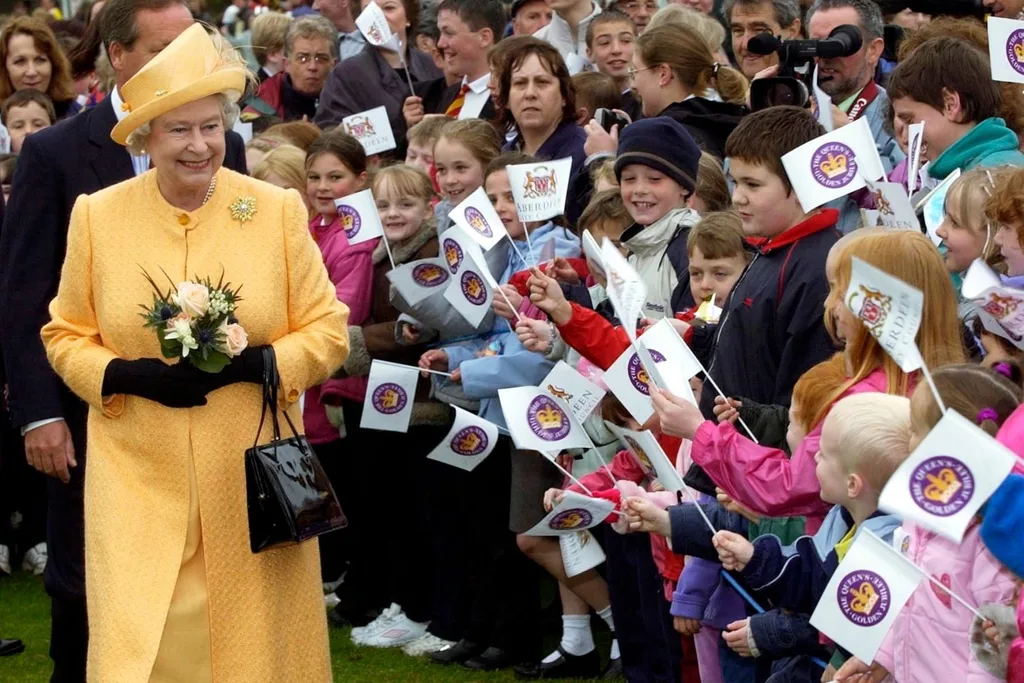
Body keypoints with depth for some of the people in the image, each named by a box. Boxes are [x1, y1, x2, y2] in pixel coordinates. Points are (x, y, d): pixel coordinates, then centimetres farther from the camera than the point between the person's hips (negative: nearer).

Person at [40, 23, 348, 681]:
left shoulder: (278, 210, 0)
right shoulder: (98, 216, 1)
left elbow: (328, 331, 2)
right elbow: (66, 335, 8)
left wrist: (251, 363, -15)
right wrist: (127, 375, -12)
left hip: (249, 476, 0)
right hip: (139, 480, 0)